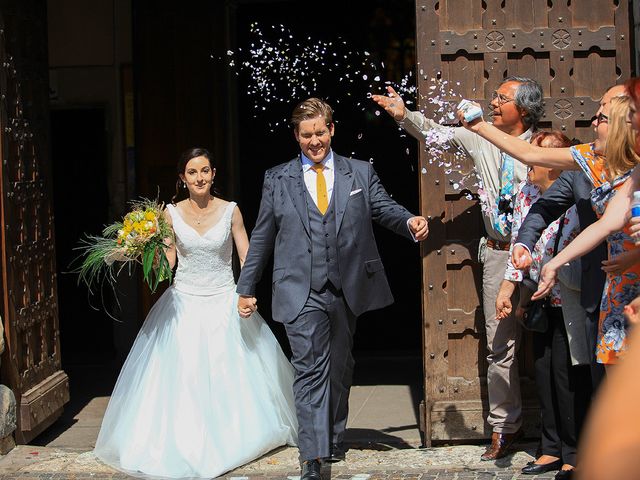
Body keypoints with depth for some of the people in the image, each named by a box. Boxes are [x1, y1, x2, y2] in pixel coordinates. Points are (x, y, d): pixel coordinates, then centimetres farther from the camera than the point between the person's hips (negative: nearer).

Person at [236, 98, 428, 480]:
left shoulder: (360, 173, 9)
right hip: (300, 292, -2)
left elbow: (386, 209, 2)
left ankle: (335, 436, 33)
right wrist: (247, 288, 11)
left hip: (348, 289, 2)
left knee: (340, 367, 15)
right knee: (311, 370, -10)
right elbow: (262, 238, 10)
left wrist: (410, 221, -22)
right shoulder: (277, 180, 7)